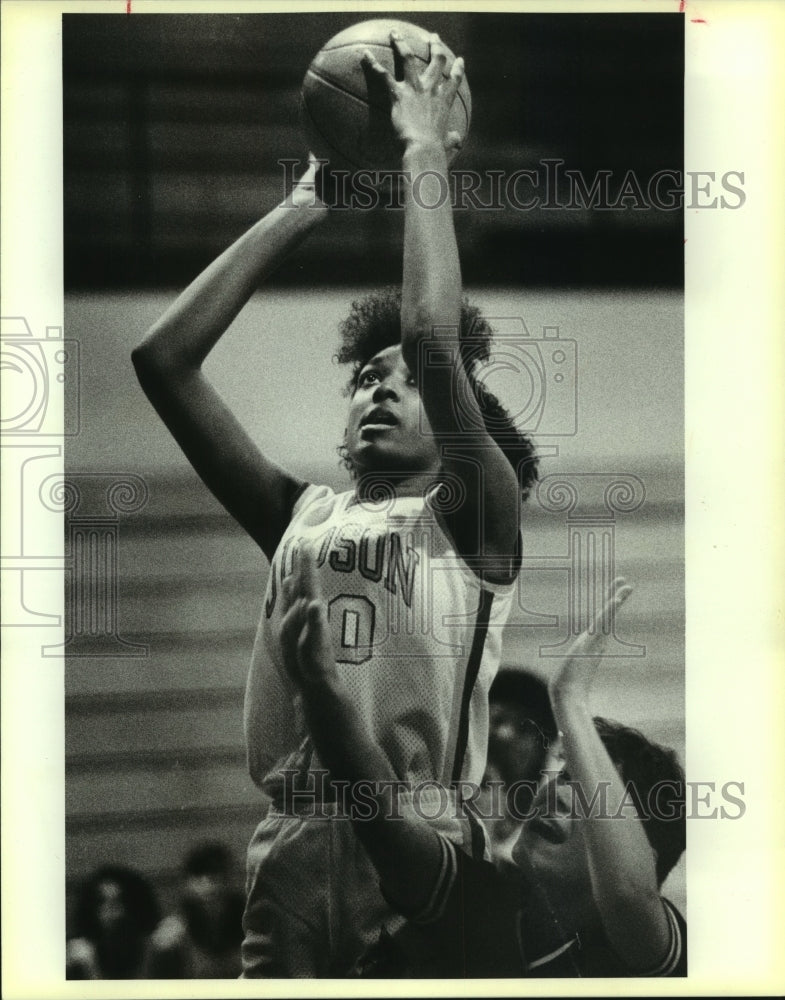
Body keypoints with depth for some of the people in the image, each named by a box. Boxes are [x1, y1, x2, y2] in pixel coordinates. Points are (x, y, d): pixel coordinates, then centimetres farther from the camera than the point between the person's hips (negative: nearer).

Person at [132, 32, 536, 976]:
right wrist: (301, 207, 16)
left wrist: (423, 150, 3)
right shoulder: (301, 517, 20)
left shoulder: (471, 518, 9)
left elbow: (433, 332, -7)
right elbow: (164, 358, 15)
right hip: (287, 858, 4)